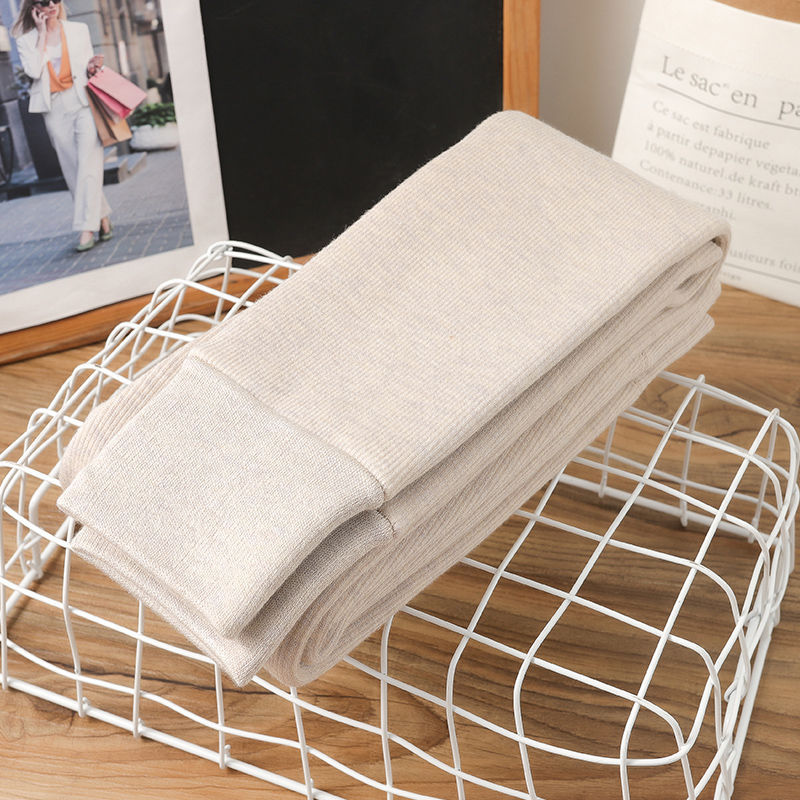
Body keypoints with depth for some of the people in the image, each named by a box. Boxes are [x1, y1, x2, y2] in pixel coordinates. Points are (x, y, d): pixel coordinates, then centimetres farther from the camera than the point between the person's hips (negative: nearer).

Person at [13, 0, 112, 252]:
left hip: (84, 103, -1)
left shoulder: (79, 30, 10)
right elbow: (33, 70, -9)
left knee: (88, 165, -13)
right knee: (73, 170, 2)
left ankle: (87, 229, -16)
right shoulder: (26, 40, 8)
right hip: (55, 110, 1)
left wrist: (91, 68, -9)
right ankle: (102, 218, 15)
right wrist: (42, 34, -4)